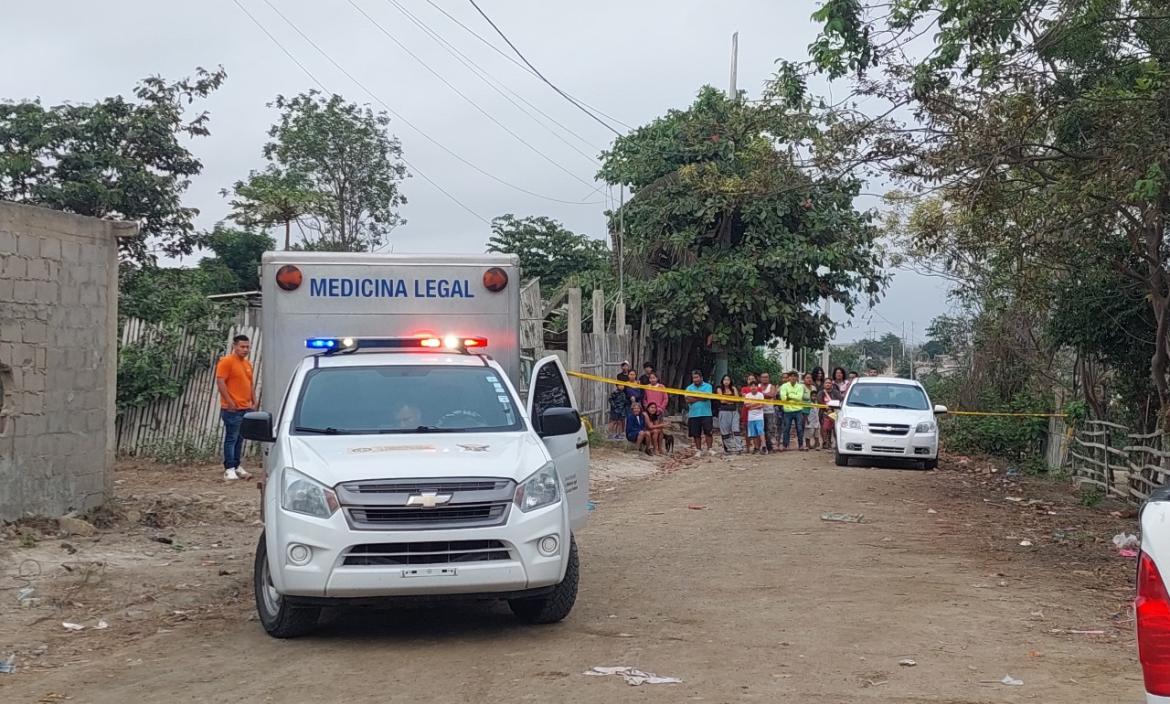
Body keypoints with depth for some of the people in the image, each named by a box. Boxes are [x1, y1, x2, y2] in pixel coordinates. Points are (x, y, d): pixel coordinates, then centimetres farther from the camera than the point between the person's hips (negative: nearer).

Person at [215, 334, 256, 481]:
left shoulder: (247, 364, 17)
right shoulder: (227, 361, -8)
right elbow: (220, 382, -15)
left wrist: (254, 402, 15)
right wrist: (230, 402, -17)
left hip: (246, 408, 8)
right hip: (232, 409, -8)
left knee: (240, 439, 11)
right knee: (231, 438, -6)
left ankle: (237, 466, 18)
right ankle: (229, 469, -6)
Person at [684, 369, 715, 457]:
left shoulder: (707, 386, 4)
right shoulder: (689, 388, 10)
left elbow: (707, 397, -13)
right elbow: (687, 399, -5)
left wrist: (693, 397, -5)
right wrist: (701, 398, -9)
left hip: (706, 413, -2)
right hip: (693, 414, 2)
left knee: (708, 431, -8)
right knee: (696, 434, 5)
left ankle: (709, 449, 1)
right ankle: (698, 450, 14)